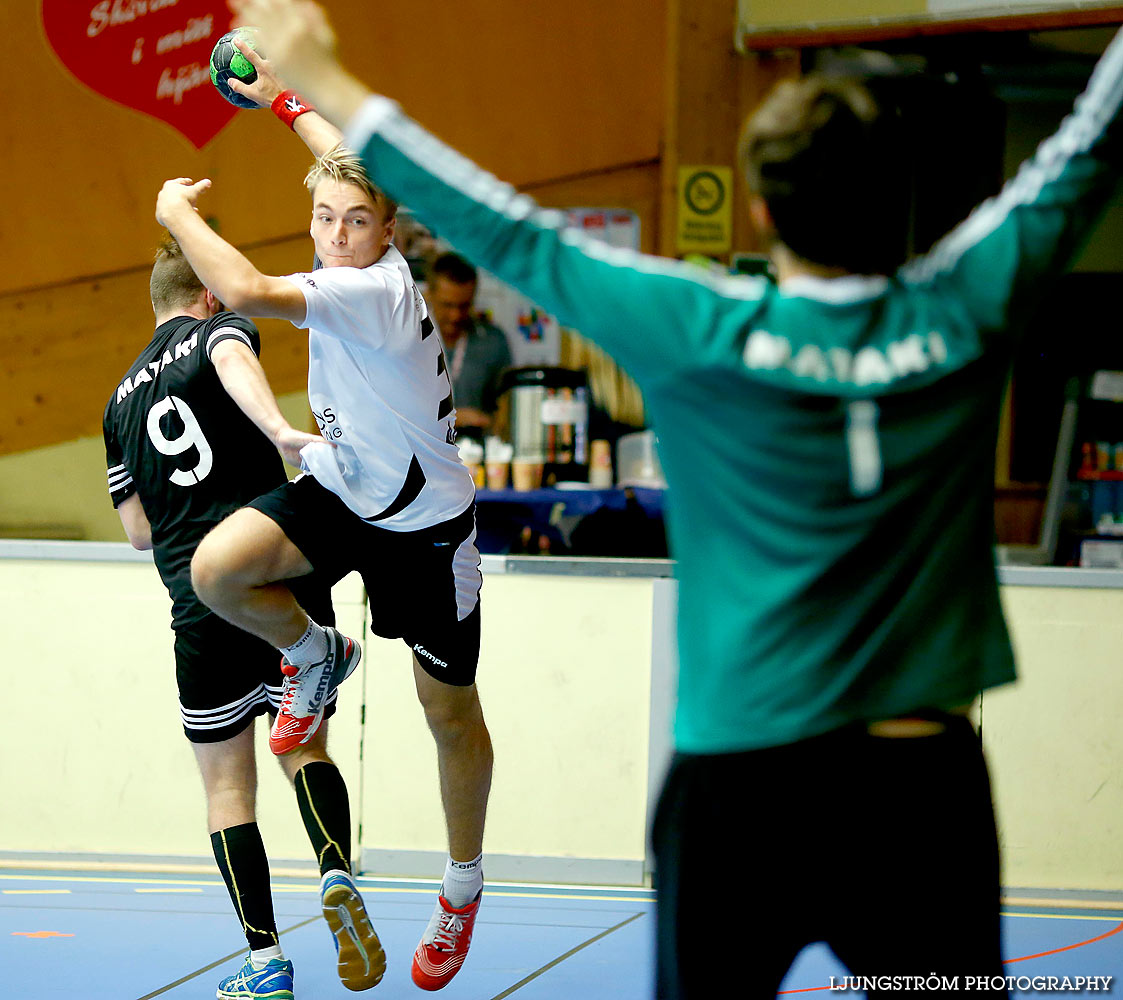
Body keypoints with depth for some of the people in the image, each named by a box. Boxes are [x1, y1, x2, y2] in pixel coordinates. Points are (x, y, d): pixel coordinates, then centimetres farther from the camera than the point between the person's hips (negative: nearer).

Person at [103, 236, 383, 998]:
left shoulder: (123, 399, 19)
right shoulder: (219, 332, 7)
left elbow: (138, 528, 16)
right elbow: (234, 361, -21)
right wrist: (280, 430, -39)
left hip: (201, 604, 2)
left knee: (227, 784, 7)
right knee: (305, 747, 11)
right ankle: (336, 869, -18)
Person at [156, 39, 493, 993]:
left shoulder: (378, 287, -29)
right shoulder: (349, 272, -5)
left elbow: (244, 289, -41)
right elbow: (354, 160, 17)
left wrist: (177, 212, -24)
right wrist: (284, 99, 26)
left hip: (423, 520, -7)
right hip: (337, 486, 7)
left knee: (450, 710, 7)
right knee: (216, 569, -19)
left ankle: (464, 887, 27)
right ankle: (313, 656, 13)